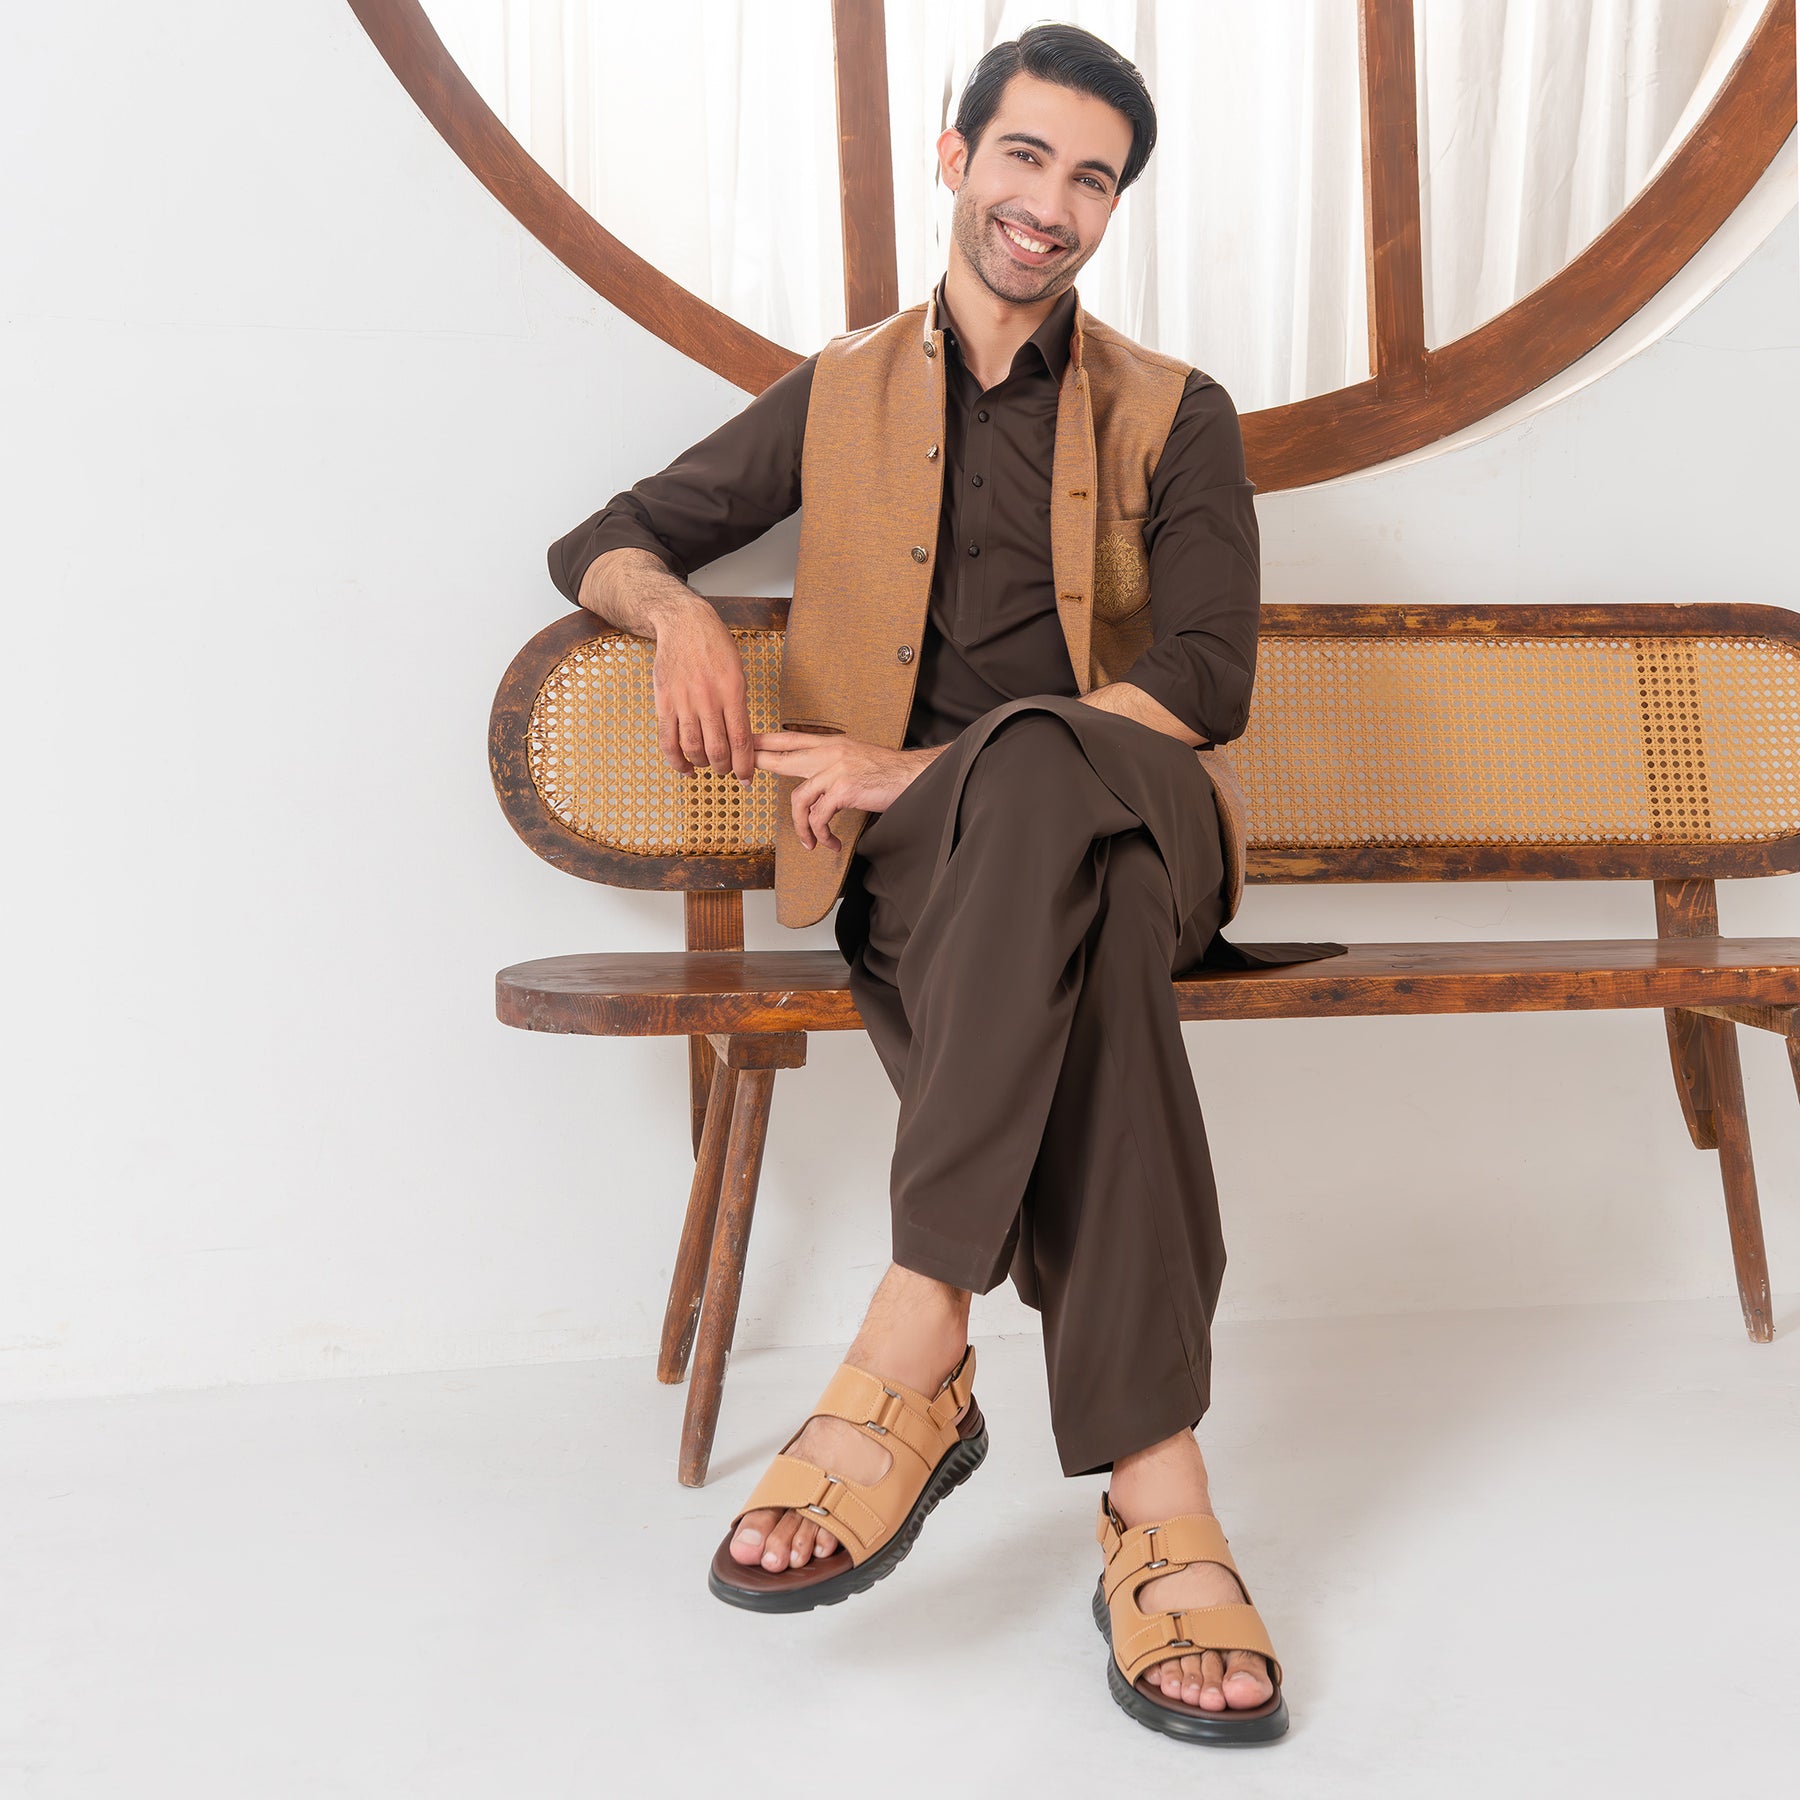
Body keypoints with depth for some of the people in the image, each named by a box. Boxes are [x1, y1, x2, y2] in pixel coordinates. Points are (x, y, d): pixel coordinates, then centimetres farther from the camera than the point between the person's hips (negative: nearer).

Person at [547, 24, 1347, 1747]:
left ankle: (909, 1368, -43)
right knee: (1074, 937, -38)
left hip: (1127, 824, 0)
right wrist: (679, 606, -4)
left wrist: (931, 765, -11)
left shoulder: (1174, 416, 16)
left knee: (1033, 762, -40)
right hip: (916, 870, 1)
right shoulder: (838, 396, 20)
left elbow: (1207, 680, 1)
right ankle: (1158, 1495, -41)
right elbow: (598, 542, 23)